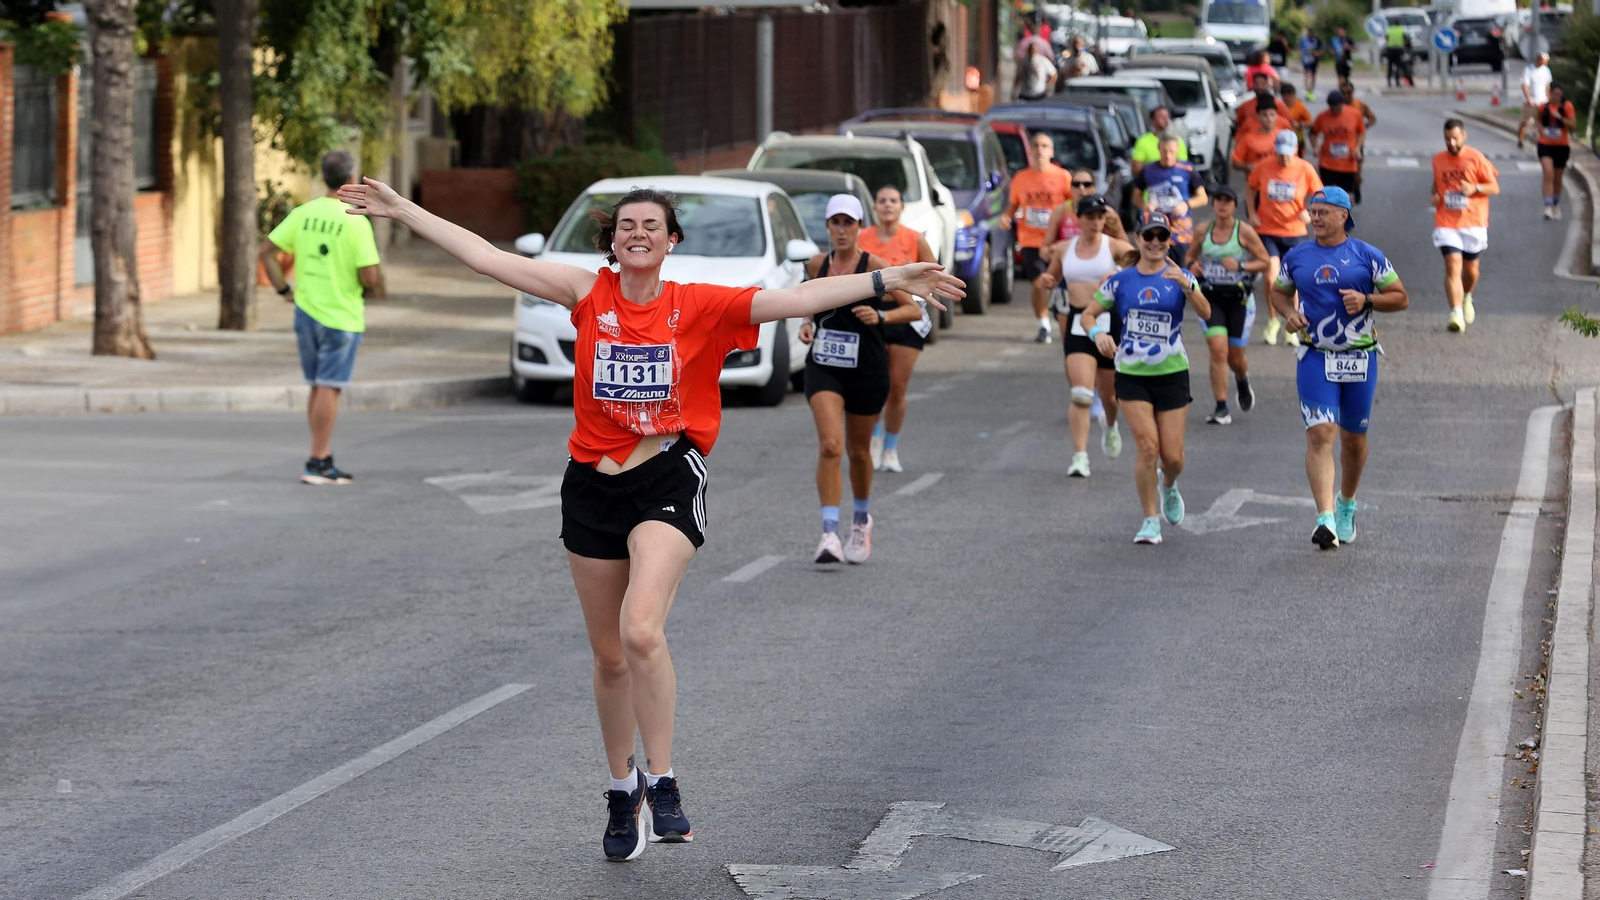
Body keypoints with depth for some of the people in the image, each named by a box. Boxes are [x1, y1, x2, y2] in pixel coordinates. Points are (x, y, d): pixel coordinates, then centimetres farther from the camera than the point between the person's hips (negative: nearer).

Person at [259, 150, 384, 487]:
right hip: (341, 318, -6)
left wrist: (284, 289, 10)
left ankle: (324, 457, 21)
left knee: (318, 388, 15)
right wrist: (372, 291, 4)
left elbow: (266, 251, 3)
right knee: (329, 389, -3)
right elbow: (370, 276, -18)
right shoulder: (356, 222, -15)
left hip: (305, 312, 6)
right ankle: (317, 464, -3)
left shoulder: (303, 214, 1)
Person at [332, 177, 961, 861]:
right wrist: (401, 211, -1)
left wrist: (885, 281, -20)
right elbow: (484, 257, 1)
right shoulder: (589, 294, 1)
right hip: (593, 485, 3)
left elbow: (794, 299, -11)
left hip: (669, 479, -3)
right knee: (609, 655, 12)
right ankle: (622, 791, 31)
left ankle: (662, 784, -12)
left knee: (641, 631, -24)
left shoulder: (700, 307, -3)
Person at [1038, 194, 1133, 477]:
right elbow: (1053, 277, 23)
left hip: (1110, 323, -1)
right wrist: (1047, 280, -1)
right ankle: (1080, 457, -15)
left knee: (1108, 392, 14)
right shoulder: (1064, 249, 8)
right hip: (1078, 324, 1)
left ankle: (1110, 426, 49)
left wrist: (1119, 274, -33)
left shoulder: (1114, 246, -3)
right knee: (1081, 394, -14)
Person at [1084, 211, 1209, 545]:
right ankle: (1150, 521, 0)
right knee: (1148, 447, -14)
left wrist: (1186, 285, -35)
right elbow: (1088, 315, 6)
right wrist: (1097, 333, -17)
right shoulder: (1120, 281, 3)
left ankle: (1168, 487, 37)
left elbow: (1205, 313, -17)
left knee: (1173, 457, 0)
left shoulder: (1180, 277, -1)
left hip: (1172, 375, 0)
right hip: (1132, 376, 0)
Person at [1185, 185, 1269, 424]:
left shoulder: (1244, 231, -4)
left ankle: (1243, 381, 43)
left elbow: (1264, 262, -2)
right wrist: (1192, 267, -4)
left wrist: (1240, 266, -18)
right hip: (1211, 298, 1)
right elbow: (1190, 257, 19)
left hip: (1239, 298, -1)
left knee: (1235, 356, 5)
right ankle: (1221, 409, -9)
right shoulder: (1203, 231, 5)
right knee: (1218, 349, -14)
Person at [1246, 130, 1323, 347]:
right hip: (1267, 230, 0)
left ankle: (1292, 327, 21)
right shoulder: (1264, 166, -4)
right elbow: (1250, 187, 12)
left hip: (1295, 232, 0)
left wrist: (1310, 212, -16)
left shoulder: (1305, 169, -6)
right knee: (1271, 276, -14)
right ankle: (1273, 320, 9)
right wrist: (1252, 213, 0)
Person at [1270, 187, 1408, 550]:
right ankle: (1326, 519, -24)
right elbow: (1278, 291, 20)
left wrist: (1367, 299, -16)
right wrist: (1289, 312, -2)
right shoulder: (1297, 257, 5)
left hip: (1360, 359, 0)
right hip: (1316, 358, 0)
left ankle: (1347, 503, 38)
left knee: (1353, 438, 12)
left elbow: (1401, 298, 2)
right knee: (1320, 435, -15)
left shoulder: (1367, 255, -1)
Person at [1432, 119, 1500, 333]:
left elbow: (1495, 188, -1)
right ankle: (1457, 314, -21)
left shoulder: (1476, 158, -4)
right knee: (1453, 266, -16)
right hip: (1446, 224, 1)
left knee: (1470, 269, 12)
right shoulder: (1438, 160, 6)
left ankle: (1466, 298, 44)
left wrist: (1475, 189, -20)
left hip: (1473, 223, -1)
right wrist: (1434, 197, 2)